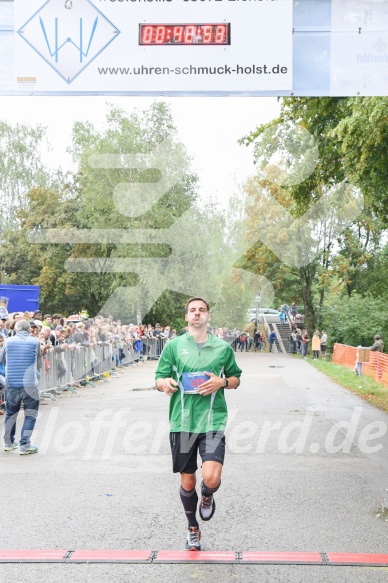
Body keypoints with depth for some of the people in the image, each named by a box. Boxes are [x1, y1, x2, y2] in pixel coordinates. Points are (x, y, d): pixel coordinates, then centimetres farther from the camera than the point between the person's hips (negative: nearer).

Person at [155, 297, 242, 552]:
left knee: (211, 478, -17)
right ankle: (193, 529, 35)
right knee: (187, 481, 10)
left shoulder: (223, 347, 5)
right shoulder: (174, 345, 5)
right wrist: (164, 383, -17)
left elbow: (236, 378, 15)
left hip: (213, 421, -1)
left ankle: (207, 498, 22)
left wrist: (222, 382, -7)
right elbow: (159, 379, 7)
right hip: (182, 422, 1)